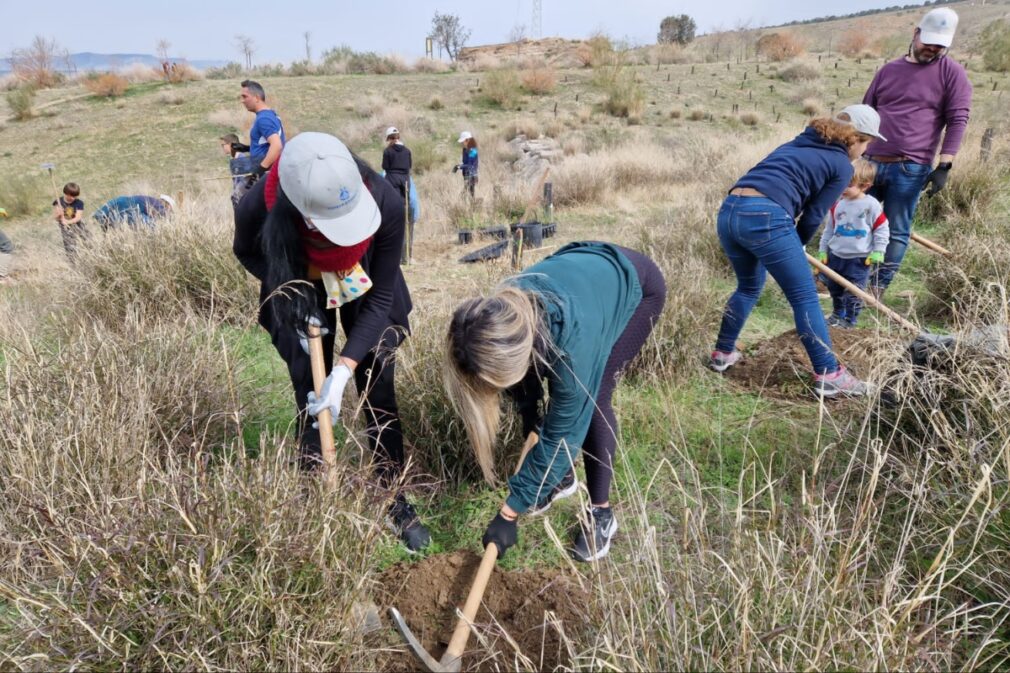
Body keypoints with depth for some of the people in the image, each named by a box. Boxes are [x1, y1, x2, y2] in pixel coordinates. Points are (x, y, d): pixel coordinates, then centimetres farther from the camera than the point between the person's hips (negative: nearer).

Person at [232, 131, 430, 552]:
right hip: (302, 298, 0)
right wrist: (292, 298, -21)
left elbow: (380, 300, -26)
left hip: (367, 297, 0)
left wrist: (343, 370, -32)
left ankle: (395, 500, 20)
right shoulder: (259, 208, -36)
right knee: (310, 402, 2)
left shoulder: (384, 201, -38)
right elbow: (247, 252, -8)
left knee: (379, 399, 2)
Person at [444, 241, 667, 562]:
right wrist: (528, 411, 4)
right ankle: (561, 476, 25)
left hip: (637, 286, -5)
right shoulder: (501, 317, -28)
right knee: (566, 400, 0)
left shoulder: (571, 341, -44)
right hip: (585, 272, 5)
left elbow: (561, 433, -33)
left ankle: (601, 512, 5)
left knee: (591, 400, -12)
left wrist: (508, 512, -28)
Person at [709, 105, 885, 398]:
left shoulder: (798, 143, 31)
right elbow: (813, 217, 8)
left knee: (749, 287, 28)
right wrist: (795, 248, 25)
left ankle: (722, 353, 34)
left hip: (729, 211, 7)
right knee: (805, 298, 4)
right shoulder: (842, 166, 10)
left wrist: (788, 245, 30)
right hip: (765, 217, -7)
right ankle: (828, 375, 10)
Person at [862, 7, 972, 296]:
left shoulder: (952, 73, 3)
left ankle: (878, 287, 7)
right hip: (870, 163, 3)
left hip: (910, 169, -3)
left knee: (896, 232, 0)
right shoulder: (888, 70, 13)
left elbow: (958, 120, -3)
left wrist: (944, 165, -12)